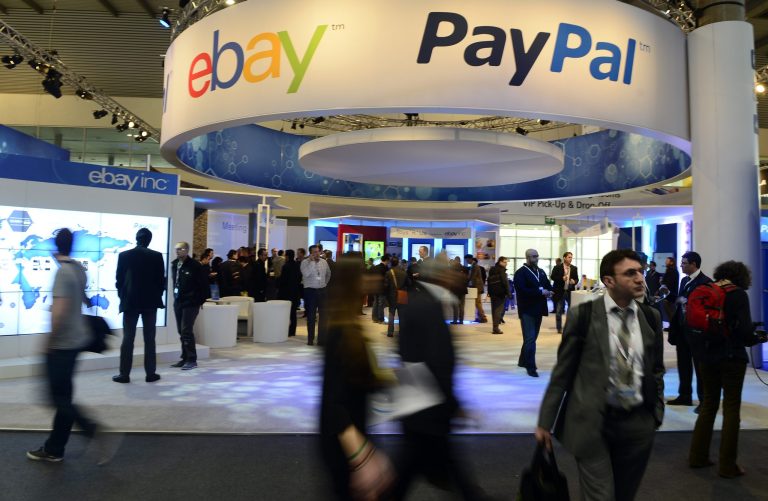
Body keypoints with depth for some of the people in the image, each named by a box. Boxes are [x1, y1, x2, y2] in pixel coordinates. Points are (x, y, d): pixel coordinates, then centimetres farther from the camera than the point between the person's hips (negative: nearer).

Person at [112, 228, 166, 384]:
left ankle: (124, 374, 7)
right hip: (150, 302, 0)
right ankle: (150, 373, 8)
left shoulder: (124, 255, -2)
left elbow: (119, 279, 2)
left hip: (130, 301, 0)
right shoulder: (157, 256, -3)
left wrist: (123, 297, 15)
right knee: (150, 339, 5)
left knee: (127, 339, 5)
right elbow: (161, 279, -1)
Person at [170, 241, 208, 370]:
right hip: (178, 302, 7)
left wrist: (199, 300, -8)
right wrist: (176, 295, 11)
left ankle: (192, 359, 0)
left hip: (190, 303, -7)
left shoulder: (194, 265, -11)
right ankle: (185, 358, 20)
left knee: (186, 330, -9)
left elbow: (204, 283, -10)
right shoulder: (174, 264, 8)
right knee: (181, 331, 11)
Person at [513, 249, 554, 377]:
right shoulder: (520, 273, -10)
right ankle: (531, 367, -5)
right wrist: (540, 292, -22)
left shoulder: (541, 272, 15)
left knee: (532, 338, 16)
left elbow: (548, 285, 16)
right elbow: (522, 291, -21)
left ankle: (523, 361, 30)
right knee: (530, 339, -8)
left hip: (538, 309, 8)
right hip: (527, 310, -8)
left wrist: (549, 292, -8)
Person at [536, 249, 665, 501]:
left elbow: (657, 370, 14)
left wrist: (657, 414, 11)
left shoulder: (651, 317, 4)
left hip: (638, 424, 4)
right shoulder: (583, 315, -8)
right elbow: (562, 372, -4)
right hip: (592, 423, -4)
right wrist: (545, 422, -4)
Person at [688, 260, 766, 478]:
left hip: (706, 356, 5)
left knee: (708, 404, 17)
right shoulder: (738, 294, -11)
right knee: (731, 408, 6)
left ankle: (698, 456, 21)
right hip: (731, 358, -5)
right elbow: (745, 331, -16)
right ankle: (728, 465, 11)